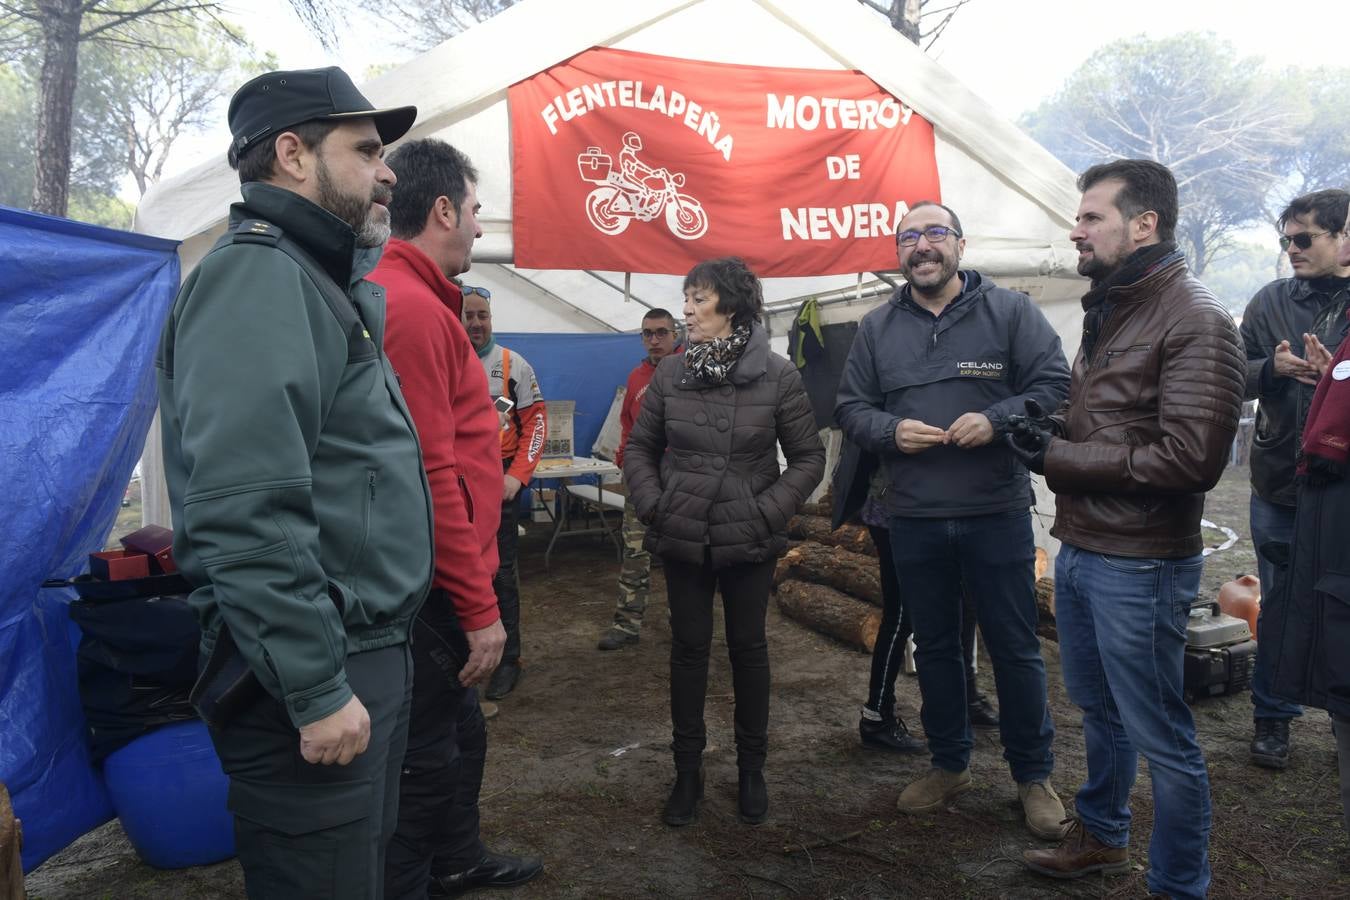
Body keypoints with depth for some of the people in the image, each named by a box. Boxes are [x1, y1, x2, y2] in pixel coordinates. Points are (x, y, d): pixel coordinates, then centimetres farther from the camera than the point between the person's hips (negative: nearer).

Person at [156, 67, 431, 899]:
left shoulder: (322, 283, 15)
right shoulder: (258, 276, -17)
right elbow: (249, 511, -25)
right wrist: (315, 689, -23)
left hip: (368, 652, 10)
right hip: (316, 674, -9)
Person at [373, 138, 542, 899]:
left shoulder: (412, 298, 12)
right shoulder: (412, 307, -20)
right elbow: (430, 474, -24)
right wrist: (479, 606, -19)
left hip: (437, 580, 10)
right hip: (437, 587, -10)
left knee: (460, 729, 24)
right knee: (427, 752, 4)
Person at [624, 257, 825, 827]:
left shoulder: (777, 375, -8)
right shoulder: (670, 374, -1)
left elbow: (808, 457, -3)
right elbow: (639, 448, 8)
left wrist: (769, 511, -12)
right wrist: (653, 505, -5)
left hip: (749, 542, -1)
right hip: (682, 539, 2)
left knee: (749, 648, 11)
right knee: (689, 649, 10)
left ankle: (751, 767, 28)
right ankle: (688, 769, 25)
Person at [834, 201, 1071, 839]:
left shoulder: (1010, 310, -1)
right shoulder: (877, 328, 8)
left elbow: (1056, 384, -3)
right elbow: (850, 408, 8)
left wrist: (997, 419, -19)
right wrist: (891, 430, -12)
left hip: (997, 514, -3)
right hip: (913, 520, 3)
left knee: (1015, 648, 7)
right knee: (934, 646, 15)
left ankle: (1033, 775, 26)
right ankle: (949, 765, 33)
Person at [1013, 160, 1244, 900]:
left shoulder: (1194, 322, -16)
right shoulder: (1106, 310, 12)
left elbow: (1190, 457, -24)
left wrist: (1059, 459, -17)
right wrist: (1049, 433, 0)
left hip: (1139, 566, -9)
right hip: (1077, 551, 9)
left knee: (1159, 738, 5)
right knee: (1097, 710, 23)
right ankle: (1102, 837, 43)